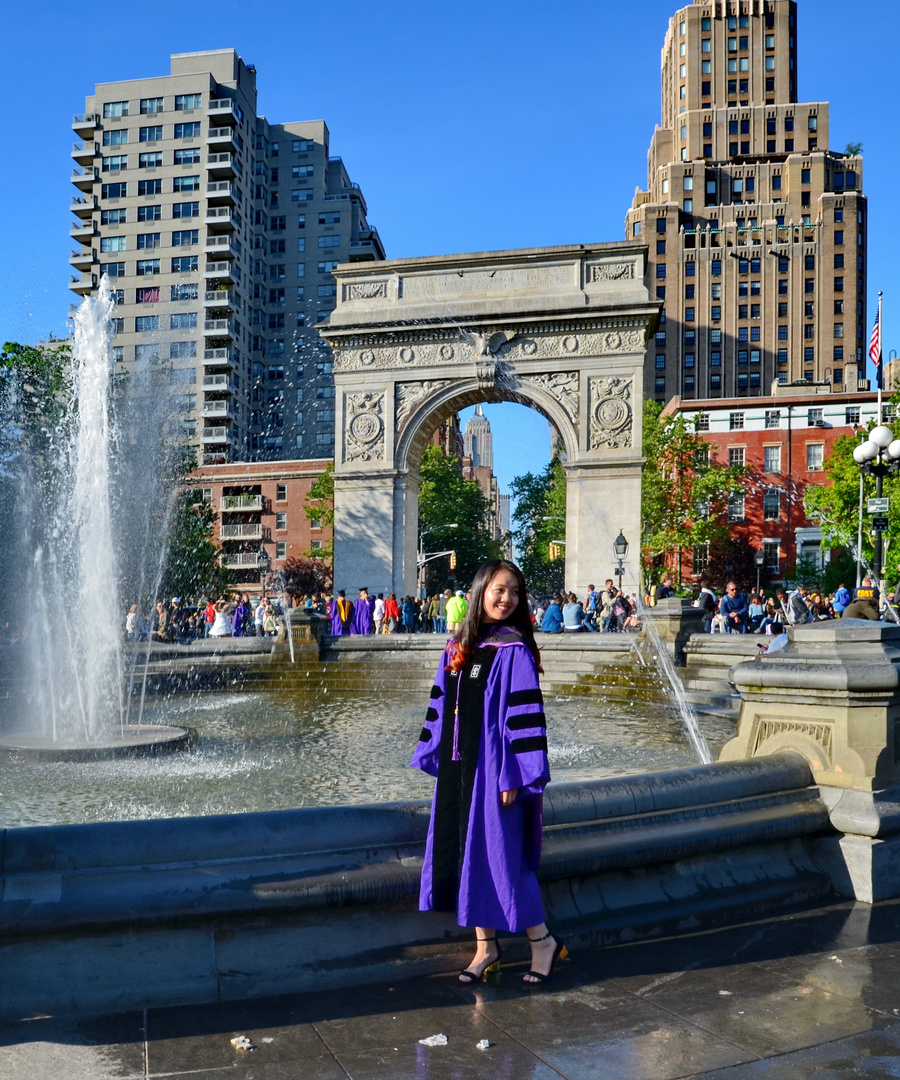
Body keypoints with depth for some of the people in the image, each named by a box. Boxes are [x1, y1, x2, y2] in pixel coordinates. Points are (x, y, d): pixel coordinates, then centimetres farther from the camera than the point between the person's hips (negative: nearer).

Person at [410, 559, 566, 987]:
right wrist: (432, 754, 9)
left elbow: (526, 715, -16)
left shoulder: (513, 650, -12)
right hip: (457, 769, 7)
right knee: (467, 853, 11)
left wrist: (515, 775, -18)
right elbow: (440, 705, 12)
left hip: (493, 769, -6)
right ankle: (486, 946, 26)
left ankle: (542, 940, 20)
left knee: (499, 854, 0)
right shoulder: (457, 648, 7)